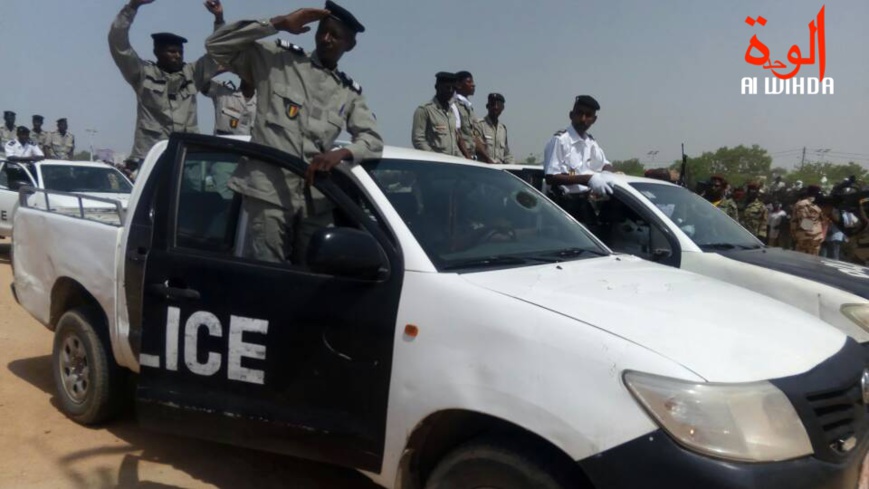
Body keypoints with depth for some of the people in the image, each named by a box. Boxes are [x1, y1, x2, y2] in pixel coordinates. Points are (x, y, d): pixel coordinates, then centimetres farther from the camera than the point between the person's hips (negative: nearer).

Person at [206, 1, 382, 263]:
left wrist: (341, 153, -14)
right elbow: (217, 45, 1)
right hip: (269, 192, -4)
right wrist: (277, 23, -4)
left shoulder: (349, 92, 17)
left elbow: (373, 139, 8)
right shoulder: (277, 59, 7)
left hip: (317, 201, 4)